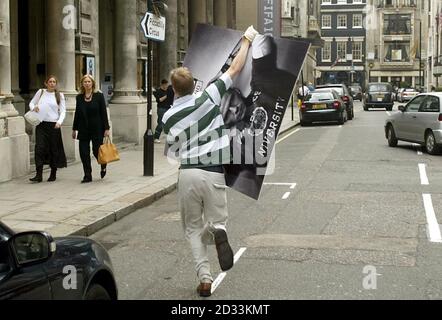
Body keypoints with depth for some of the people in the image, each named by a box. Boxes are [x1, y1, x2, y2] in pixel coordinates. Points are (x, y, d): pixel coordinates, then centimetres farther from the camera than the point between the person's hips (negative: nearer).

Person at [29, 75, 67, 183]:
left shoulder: (59, 95, 5)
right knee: (39, 148, -10)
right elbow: (31, 103, 17)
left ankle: (53, 174, 19)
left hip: (53, 125, 0)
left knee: (54, 149, 4)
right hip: (41, 124, 1)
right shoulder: (40, 92, 8)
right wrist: (33, 108, -7)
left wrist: (59, 122, -14)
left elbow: (63, 111, 3)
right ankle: (39, 175, -9)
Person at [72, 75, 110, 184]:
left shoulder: (99, 96, -3)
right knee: (84, 153, -1)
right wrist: (74, 129, 11)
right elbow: (77, 114, 12)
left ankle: (103, 166, 32)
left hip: (96, 129, -3)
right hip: (83, 129, 3)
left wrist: (106, 128, -9)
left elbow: (104, 113, -5)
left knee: (96, 150, 0)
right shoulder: (79, 97, 6)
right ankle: (87, 176, 8)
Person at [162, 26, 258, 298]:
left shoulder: (169, 117, 3)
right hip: (214, 173, -1)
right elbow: (236, 68, 4)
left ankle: (205, 277, 2)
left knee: (193, 228, 16)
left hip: (188, 173, 1)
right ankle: (218, 232, -23)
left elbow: (176, 148, 13)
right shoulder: (208, 97, -2)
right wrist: (247, 40, 15)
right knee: (217, 219, 15)